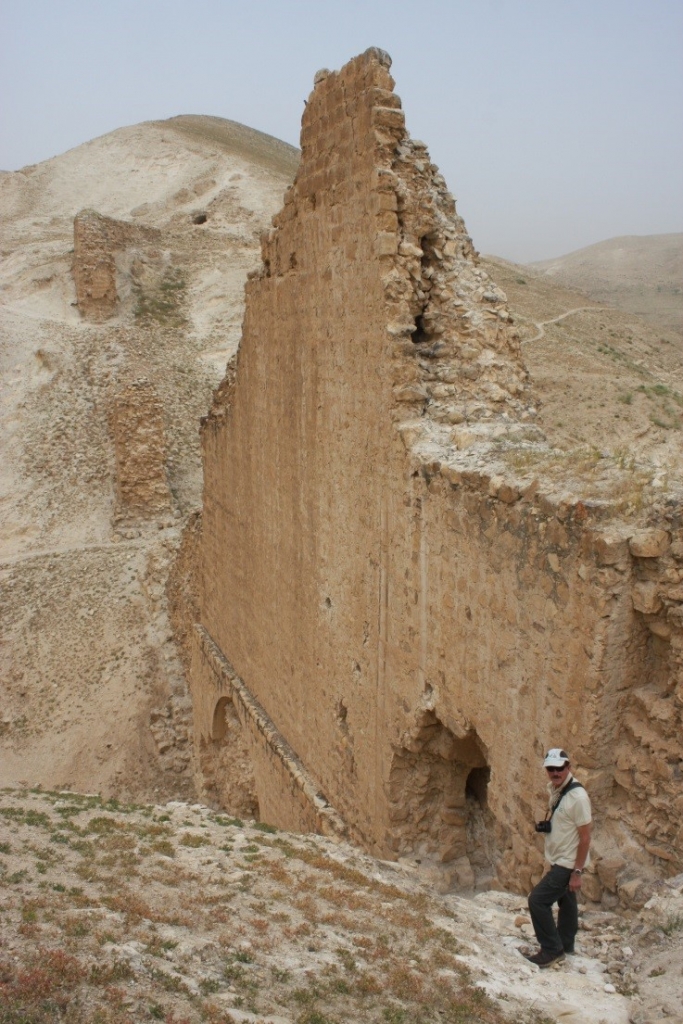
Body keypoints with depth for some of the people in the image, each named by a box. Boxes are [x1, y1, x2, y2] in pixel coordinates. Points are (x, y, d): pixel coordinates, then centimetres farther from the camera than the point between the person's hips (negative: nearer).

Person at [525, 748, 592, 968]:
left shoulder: (577, 796, -25)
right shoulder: (553, 789, 2)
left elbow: (585, 837, -21)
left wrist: (577, 872, -20)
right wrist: (545, 823, 7)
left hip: (568, 863, -9)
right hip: (558, 861, 9)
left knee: (537, 899, -11)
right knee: (566, 902, 21)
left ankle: (552, 950, 1)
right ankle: (565, 946, 36)